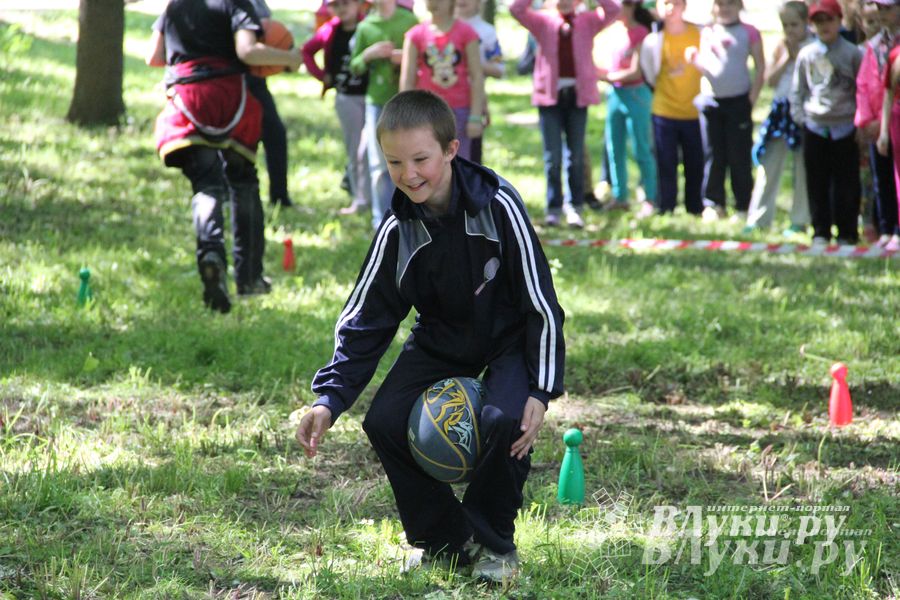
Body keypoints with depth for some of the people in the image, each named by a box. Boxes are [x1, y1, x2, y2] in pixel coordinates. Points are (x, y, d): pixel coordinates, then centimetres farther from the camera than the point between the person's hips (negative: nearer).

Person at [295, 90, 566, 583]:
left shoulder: (498, 206, -26)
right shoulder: (396, 232, -15)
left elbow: (541, 303, -19)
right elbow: (364, 322, -6)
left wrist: (541, 390, -25)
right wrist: (329, 399, -18)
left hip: (509, 338, -4)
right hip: (441, 340, 4)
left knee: (506, 422, -31)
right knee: (386, 422, -17)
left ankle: (493, 542, -3)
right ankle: (445, 542, 3)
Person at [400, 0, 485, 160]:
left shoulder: (466, 33, 0)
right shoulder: (416, 35, 2)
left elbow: (477, 76, 0)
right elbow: (407, 80, 3)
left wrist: (476, 117, -5)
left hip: (459, 111, -1)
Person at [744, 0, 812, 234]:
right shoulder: (781, 47, 9)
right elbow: (770, 79, 2)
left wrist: (797, 54, -14)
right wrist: (785, 57, -8)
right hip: (780, 109, 4)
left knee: (803, 166, 2)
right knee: (769, 163, 4)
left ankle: (800, 220, 10)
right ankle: (758, 218, 9)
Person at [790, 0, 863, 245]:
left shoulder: (852, 53, -2)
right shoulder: (806, 55, 5)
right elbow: (797, 90, 11)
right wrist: (799, 116, 1)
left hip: (845, 128, -2)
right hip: (814, 128, 2)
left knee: (846, 183, 1)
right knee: (817, 183, 5)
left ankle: (847, 232, 8)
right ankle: (820, 231, 13)